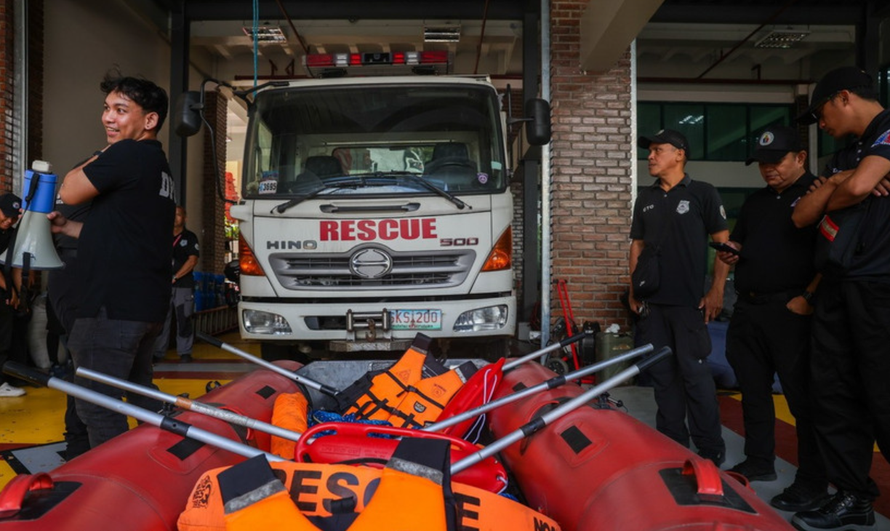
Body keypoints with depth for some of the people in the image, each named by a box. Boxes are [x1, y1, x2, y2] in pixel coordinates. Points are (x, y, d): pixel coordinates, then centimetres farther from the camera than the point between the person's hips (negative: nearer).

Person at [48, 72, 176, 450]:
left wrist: (101, 155, 9)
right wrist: (66, 227, 18)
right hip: (146, 304, 10)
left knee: (96, 405, -3)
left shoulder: (128, 155, -14)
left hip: (113, 306, -10)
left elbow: (71, 192, -4)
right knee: (140, 393, 22)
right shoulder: (156, 165, 18)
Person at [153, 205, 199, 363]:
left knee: (183, 319, -3)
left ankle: (184, 352, 2)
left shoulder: (190, 237, 6)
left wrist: (175, 277, -10)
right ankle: (158, 352, 8)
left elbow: (192, 260, -3)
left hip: (183, 284, -3)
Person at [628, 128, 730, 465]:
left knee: (694, 373, -5)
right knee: (662, 374, 9)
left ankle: (711, 451, 8)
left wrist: (717, 290, -9)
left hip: (688, 302, -5)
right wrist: (633, 290, 12)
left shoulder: (703, 193, 0)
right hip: (651, 302, 5)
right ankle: (672, 445, 20)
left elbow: (724, 243, -2)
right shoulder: (645, 198, 15)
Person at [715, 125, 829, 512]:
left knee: (802, 396, -3)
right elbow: (737, 243, 28)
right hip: (748, 309, 7)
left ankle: (813, 482, 6)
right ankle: (759, 462, 28)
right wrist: (729, 253, 5)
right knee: (753, 390, 14)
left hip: (791, 311, -7)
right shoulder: (755, 201, 19)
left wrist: (808, 297, -19)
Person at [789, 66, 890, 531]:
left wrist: (830, 195, 2)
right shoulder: (843, 156, 21)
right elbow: (802, 216, 14)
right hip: (836, 287, 8)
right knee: (834, 393, 8)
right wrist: (832, 185, -3)